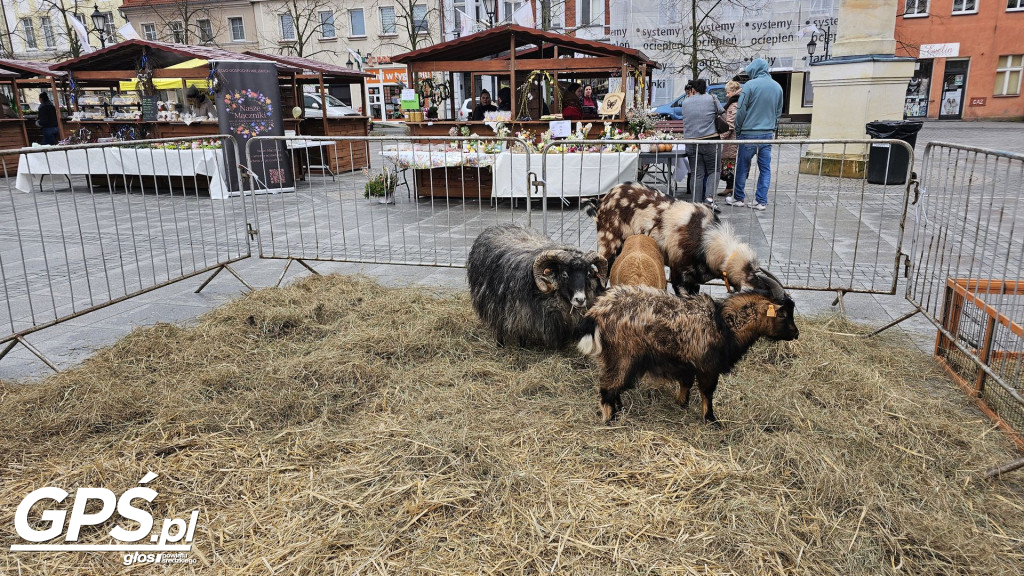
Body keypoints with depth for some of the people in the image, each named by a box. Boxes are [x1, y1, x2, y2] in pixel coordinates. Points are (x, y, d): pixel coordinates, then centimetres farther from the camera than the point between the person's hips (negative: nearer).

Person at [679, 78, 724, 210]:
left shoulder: (685, 103, 8)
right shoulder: (712, 99, -2)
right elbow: (721, 112, 7)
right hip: (710, 140, -3)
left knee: (696, 174, 5)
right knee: (713, 171, 9)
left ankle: (697, 203, 3)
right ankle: (709, 197, -11)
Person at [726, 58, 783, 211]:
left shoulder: (750, 85, -10)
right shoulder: (777, 87, 9)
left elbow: (741, 111, -9)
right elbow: (779, 112, 16)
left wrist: (737, 130, 2)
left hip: (749, 133, -5)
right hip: (768, 133, 5)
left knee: (742, 167, 6)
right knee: (765, 168, 7)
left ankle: (739, 198, 13)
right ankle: (762, 201, 7)